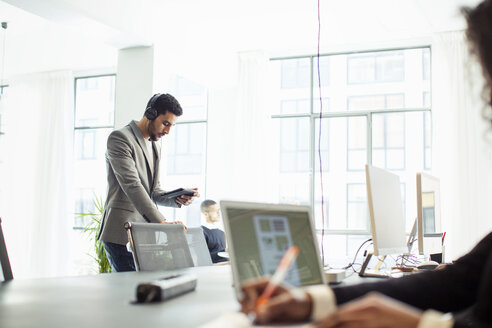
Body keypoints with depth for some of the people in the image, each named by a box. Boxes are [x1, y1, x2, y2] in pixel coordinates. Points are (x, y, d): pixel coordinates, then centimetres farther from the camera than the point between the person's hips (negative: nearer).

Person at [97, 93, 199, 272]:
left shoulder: (155, 145, 19)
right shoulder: (119, 138, -8)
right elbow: (131, 185, -19)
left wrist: (176, 199, 1)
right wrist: (160, 221, -26)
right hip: (121, 233, -8)